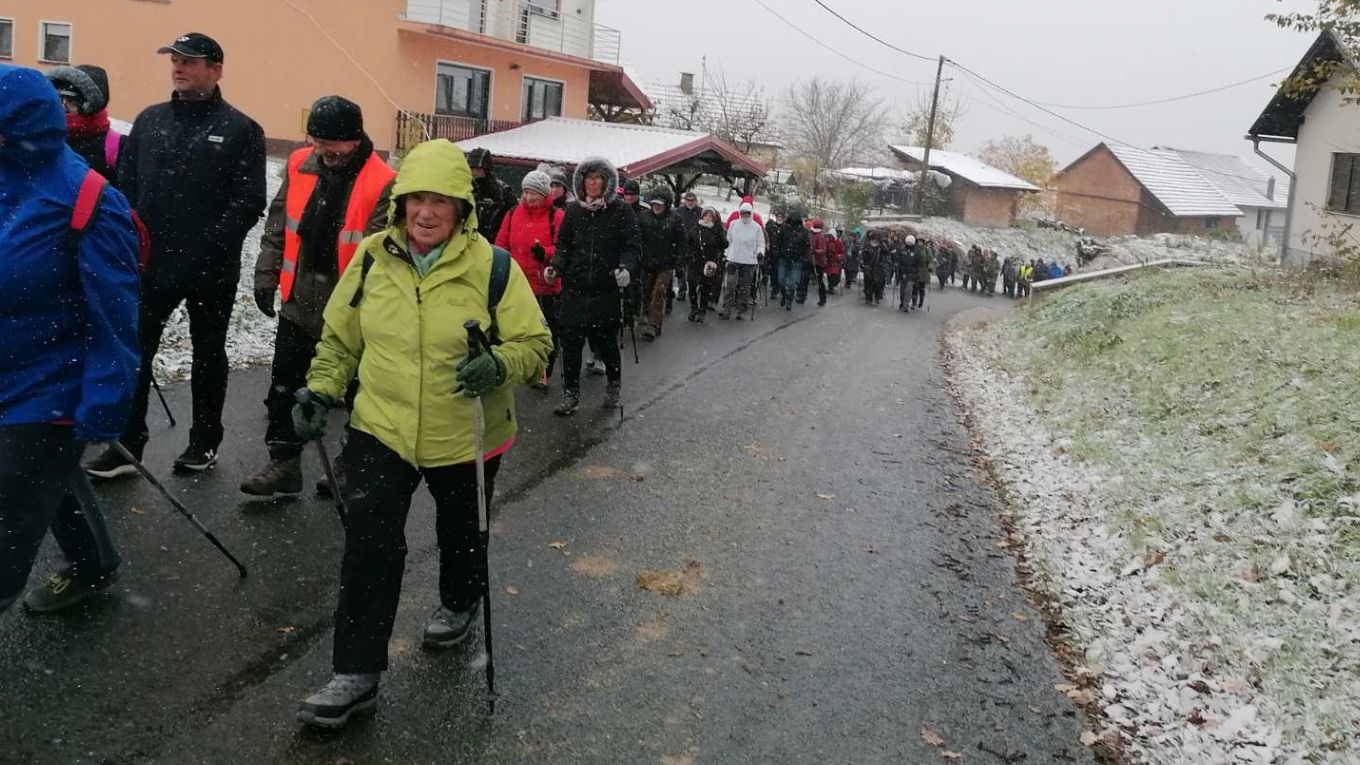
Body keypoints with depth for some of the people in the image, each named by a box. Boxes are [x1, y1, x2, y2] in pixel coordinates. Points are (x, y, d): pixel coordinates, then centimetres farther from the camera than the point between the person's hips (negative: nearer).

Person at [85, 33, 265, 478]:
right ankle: (126, 444, 11)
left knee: (208, 355, 11)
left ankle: (205, 441, 23)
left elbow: (248, 203, -10)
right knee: (135, 353, 3)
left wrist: (211, 246, -18)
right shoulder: (149, 120, 11)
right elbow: (126, 185, 12)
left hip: (212, 270, -4)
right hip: (151, 264, 4)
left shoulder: (240, 130, -4)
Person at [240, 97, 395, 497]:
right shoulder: (301, 165, 2)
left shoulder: (382, 184, -16)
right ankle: (284, 462, 22)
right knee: (284, 385, 10)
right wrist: (266, 278, 9)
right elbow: (277, 227, 10)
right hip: (298, 302, 5)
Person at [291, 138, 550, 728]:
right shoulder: (372, 258, -4)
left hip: (464, 437, -1)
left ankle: (459, 603, 53)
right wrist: (322, 390, -4)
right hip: (381, 429, 1)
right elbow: (340, 339, 9)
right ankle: (356, 674, 4)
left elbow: (534, 343, -11)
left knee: (461, 535, 20)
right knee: (368, 543, -8)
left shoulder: (490, 267, -14)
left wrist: (499, 366, -31)